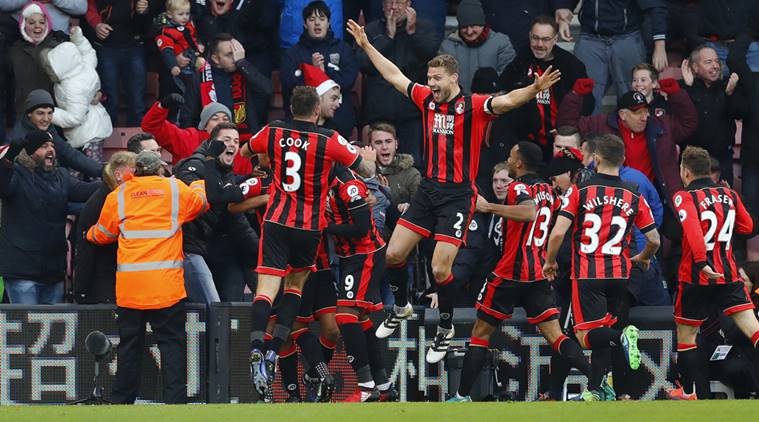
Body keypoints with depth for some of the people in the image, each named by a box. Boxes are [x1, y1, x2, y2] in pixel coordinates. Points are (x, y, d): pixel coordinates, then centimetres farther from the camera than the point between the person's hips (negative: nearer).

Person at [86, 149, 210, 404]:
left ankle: (121, 402, 13)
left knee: (129, 345, 10)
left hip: (128, 286, 2)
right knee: (172, 343, 0)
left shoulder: (118, 196, 9)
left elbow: (102, 235, 22)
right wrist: (201, 183, 47)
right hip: (166, 286, -2)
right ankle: (175, 399, -10)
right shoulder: (176, 190, 6)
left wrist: (89, 234, 45)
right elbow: (202, 198, 25)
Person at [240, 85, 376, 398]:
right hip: (310, 226, -1)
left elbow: (244, 151, 23)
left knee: (266, 289, -6)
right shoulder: (329, 140, -7)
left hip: (276, 222, 1)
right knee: (295, 285, 17)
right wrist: (369, 158, 26)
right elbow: (366, 171, 2)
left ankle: (256, 352, -25)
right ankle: (274, 351, 6)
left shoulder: (273, 132, 1)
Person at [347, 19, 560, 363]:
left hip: (458, 194, -6)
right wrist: (366, 45, 24)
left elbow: (506, 101, -28)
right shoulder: (427, 99, 5)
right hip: (428, 189, 6)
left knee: (440, 269, -9)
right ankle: (401, 307, 33)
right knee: (394, 253, 7)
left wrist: (535, 89, -47)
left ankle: (446, 328, 12)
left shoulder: (472, 106, -12)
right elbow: (394, 76, 18)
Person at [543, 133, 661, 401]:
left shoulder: (579, 191, -6)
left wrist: (550, 261, 6)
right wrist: (643, 258, 28)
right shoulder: (634, 197, 3)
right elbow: (654, 241, 5)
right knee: (601, 330, 18)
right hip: (620, 274, 4)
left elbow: (558, 233, -12)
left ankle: (623, 336, -31)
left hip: (588, 275, -4)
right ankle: (597, 389, 14)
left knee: (586, 336, -3)